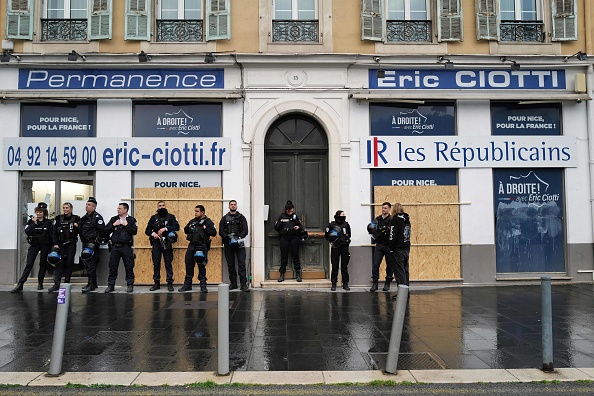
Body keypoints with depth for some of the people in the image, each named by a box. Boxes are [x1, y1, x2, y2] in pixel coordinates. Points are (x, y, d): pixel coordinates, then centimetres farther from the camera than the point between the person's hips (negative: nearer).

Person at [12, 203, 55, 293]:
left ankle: (40, 283, 18)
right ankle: (20, 284, -7)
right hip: (34, 244, 0)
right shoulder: (31, 221, 3)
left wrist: (54, 245, -3)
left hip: (45, 245, 1)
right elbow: (27, 231, -12)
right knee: (29, 264, -7)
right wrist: (34, 223, -18)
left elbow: (51, 235, 2)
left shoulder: (48, 222, 2)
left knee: (43, 264, 7)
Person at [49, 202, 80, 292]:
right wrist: (55, 244, -7)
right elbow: (55, 232, 2)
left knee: (69, 263, 1)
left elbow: (79, 232, 5)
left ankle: (67, 283, 10)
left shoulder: (76, 218, 4)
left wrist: (77, 227, -15)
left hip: (71, 244, -1)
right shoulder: (58, 218, 7)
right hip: (60, 243, 1)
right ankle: (56, 284, -7)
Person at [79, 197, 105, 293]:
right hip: (85, 243, 9)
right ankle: (93, 283, 20)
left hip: (92, 243, -9)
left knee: (90, 263, -11)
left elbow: (101, 230, -15)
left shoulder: (97, 217, -9)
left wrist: (97, 241, -15)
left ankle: (91, 284, -6)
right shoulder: (84, 217, 18)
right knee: (86, 262, 12)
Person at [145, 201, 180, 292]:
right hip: (156, 243, 2)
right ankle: (156, 283, 12)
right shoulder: (153, 218, 13)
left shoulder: (171, 217, 8)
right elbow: (147, 230, 10)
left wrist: (165, 228, -17)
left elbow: (177, 227, -6)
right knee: (156, 263, 4)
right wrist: (152, 233, -11)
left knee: (168, 263, -1)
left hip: (167, 243, -2)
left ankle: (170, 283, 3)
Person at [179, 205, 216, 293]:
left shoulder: (207, 221, -1)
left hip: (202, 247, -5)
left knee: (201, 266, -1)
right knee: (189, 264, 7)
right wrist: (188, 228, 2)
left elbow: (214, 233, -9)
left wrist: (205, 229, -18)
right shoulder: (192, 221, 14)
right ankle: (187, 284, 17)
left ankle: (203, 285, 8)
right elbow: (185, 230, 23)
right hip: (191, 246, 5)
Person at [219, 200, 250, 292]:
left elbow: (245, 230, 1)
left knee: (242, 264, -10)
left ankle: (243, 284, -10)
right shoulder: (224, 218, 13)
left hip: (239, 243, -2)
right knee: (230, 264, 6)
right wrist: (228, 237, -13)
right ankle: (233, 283, 14)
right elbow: (221, 231, 4)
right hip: (228, 244, 2)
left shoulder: (241, 217, 10)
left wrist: (239, 237, -16)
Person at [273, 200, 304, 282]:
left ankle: (298, 274, 8)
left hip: (294, 238, 0)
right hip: (284, 238, 0)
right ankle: (282, 274, 11)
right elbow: (276, 227, 5)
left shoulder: (295, 216, 8)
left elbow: (301, 227, 15)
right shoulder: (282, 216, 5)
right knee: (284, 257, 3)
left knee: (295, 256, 1)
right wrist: (280, 222, -12)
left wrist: (298, 227, -6)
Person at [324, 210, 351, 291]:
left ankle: (345, 284, 12)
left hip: (344, 247, 2)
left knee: (344, 266, 5)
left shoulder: (346, 225, 8)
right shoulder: (332, 225, 0)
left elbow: (349, 235, 20)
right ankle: (334, 284, 8)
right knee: (335, 266, 0)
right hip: (335, 247, -2)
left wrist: (346, 240, 4)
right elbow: (326, 236, 5)